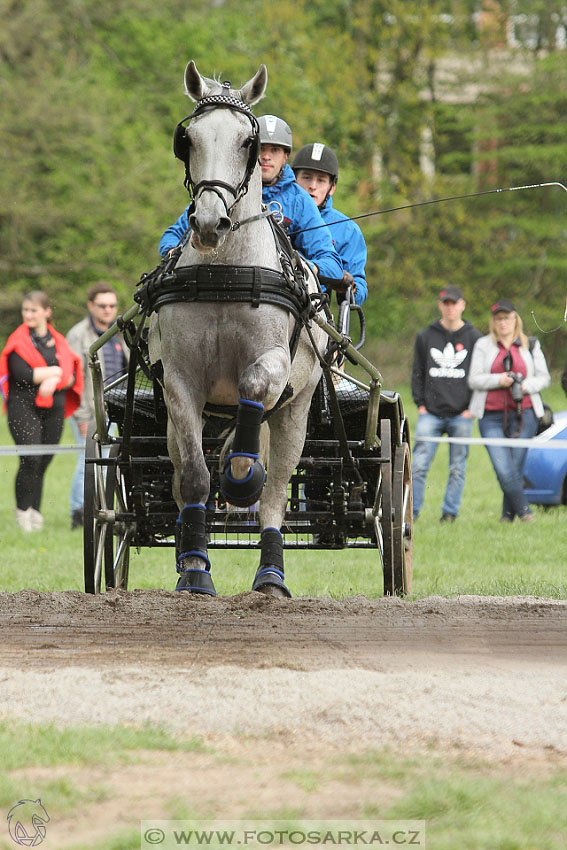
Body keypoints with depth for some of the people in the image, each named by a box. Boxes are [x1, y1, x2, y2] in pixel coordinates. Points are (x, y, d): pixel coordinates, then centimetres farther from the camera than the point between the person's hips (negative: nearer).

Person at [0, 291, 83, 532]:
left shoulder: (58, 341, 13)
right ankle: (23, 510, -2)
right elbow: (21, 374, -13)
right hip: (24, 407, -4)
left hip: (53, 410, 4)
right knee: (30, 460, -15)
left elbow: (71, 377, 7)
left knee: (43, 463, 2)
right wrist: (56, 371, -7)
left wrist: (53, 381, -14)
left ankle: (35, 512, 9)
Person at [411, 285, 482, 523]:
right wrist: (420, 403, 2)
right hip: (431, 414, 1)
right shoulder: (425, 337, 9)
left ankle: (450, 512, 10)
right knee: (419, 465, -7)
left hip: (461, 415, -1)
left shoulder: (474, 338, 5)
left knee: (458, 468, 2)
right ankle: (411, 510, -2)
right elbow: (417, 373, 13)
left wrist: (473, 407, -3)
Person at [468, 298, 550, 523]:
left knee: (516, 468, -1)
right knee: (503, 470, -13)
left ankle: (508, 515, 11)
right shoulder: (483, 345, 8)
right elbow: (474, 379, 2)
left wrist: (525, 385, -10)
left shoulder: (530, 346, 11)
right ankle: (524, 512, -6)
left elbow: (544, 377, 11)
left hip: (523, 414, 1)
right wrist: (499, 380, -15)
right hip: (492, 417, -1)